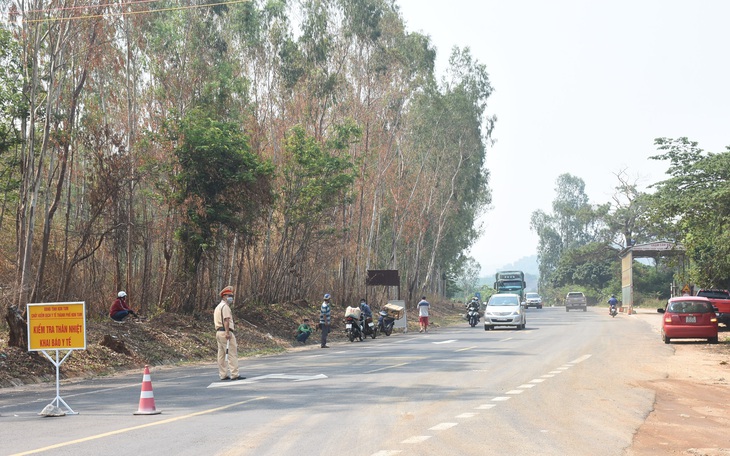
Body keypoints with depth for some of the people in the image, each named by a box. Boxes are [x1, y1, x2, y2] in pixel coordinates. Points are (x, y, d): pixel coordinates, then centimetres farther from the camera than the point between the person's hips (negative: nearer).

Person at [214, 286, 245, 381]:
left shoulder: (217, 307, 23)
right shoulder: (225, 306, -8)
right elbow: (226, 320, -19)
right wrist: (227, 332, -25)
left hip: (218, 332, 10)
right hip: (225, 331, -10)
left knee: (221, 355, 9)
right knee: (232, 353, -10)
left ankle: (223, 375, 10)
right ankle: (234, 374, -14)